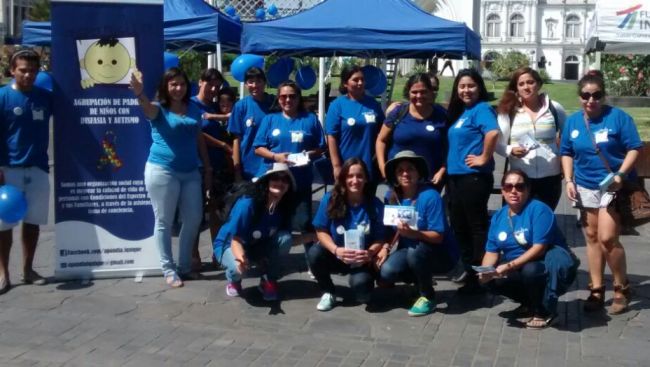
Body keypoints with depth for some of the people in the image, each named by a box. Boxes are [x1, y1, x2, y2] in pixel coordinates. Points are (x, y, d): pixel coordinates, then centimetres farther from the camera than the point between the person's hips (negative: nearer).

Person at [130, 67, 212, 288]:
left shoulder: (193, 109, 9)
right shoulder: (159, 110, -5)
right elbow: (147, 107, -29)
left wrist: (208, 168, 14)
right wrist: (140, 94, -51)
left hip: (190, 172, 5)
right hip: (162, 171, -5)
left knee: (193, 219, 9)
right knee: (164, 222, 2)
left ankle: (185, 266, 24)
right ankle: (169, 270, 11)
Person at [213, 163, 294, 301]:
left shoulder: (283, 207, -17)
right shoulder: (247, 204, -34)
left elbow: (285, 238, -5)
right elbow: (236, 240, -34)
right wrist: (241, 257, -54)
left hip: (257, 245, 5)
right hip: (228, 244, -4)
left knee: (285, 238, -25)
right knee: (239, 267, -38)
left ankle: (269, 280, -3)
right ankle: (234, 281, 3)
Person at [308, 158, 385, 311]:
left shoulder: (375, 205, -12)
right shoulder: (330, 199, -10)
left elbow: (380, 239, -7)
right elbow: (321, 231, -7)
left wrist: (370, 253, -28)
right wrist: (336, 250, -25)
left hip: (362, 259, -2)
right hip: (336, 255, 2)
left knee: (360, 284, -33)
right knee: (314, 253, -30)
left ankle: (363, 288, 9)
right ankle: (328, 292, -1)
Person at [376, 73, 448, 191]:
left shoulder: (441, 115, 1)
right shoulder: (398, 112, 0)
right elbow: (381, 140, 7)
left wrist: (442, 170, -6)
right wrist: (382, 166, -4)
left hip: (430, 181, 1)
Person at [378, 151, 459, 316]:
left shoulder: (430, 196, -21)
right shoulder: (393, 197, -3)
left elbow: (438, 236, -22)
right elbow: (394, 229, 6)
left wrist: (413, 233, -39)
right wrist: (386, 247, -12)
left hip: (441, 254, -5)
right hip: (410, 252, 5)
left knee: (415, 250, -37)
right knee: (386, 272, -22)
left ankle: (428, 297, -10)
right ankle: (423, 281, 11)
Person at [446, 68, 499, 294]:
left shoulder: (481, 109, -11)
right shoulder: (459, 112, 16)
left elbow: (493, 132, -30)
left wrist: (485, 158, -20)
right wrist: (446, 168, 13)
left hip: (474, 177, -10)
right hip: (455, 177, 10)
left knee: (477, 226, -1)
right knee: (459, 226, 14)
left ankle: (481, 276, 8)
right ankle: (471, 273, 26)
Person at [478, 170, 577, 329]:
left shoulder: (538, 209, -17)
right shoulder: (498, 216, 2)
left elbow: (539, 248, -25)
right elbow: (492, 251, 1)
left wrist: (510, 266, -32)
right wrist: (485, 271, -21)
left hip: (548, 265, -6)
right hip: (519, 269, 7)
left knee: (529, 270, -36)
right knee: (493, 280, -16)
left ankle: (545, 311, -8)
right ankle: (530, 304, 10)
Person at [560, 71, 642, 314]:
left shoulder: (618, 117, -9)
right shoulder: (572, 121, 4)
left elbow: (634, 148, -10)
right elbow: (567, 153, 12)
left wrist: (620, 175, -22)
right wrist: (569, 180, 1)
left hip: (614, 187, -5)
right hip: (586, 188, 5)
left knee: (607, 238, -13)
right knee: (592, 238, 9)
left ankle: (622, 288, 7)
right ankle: (596, 290, 19)